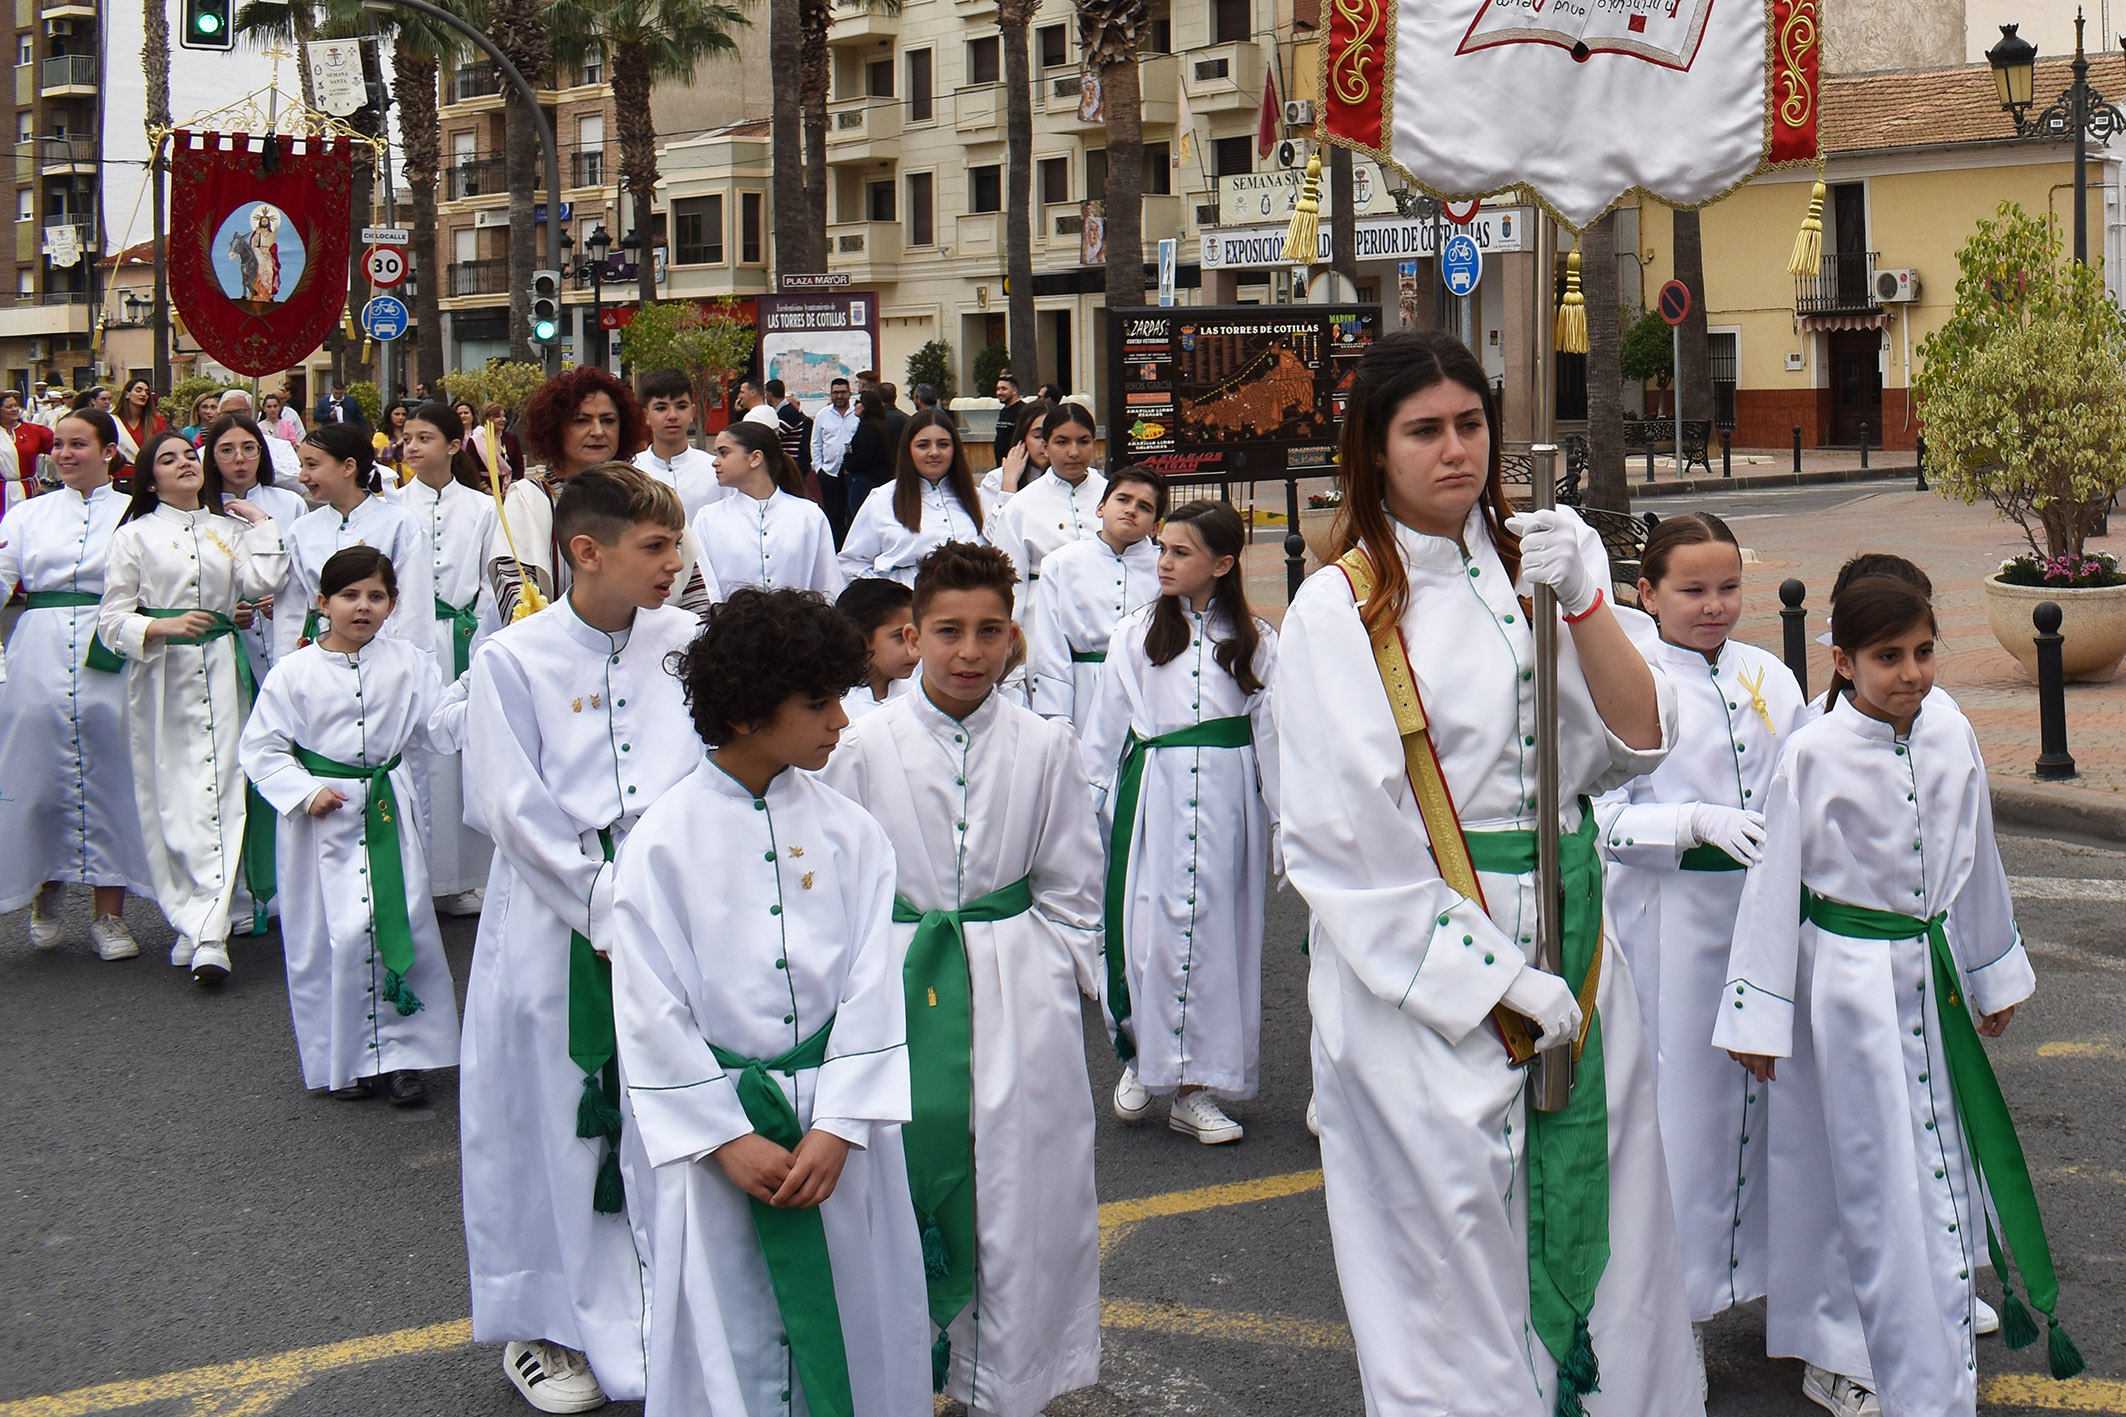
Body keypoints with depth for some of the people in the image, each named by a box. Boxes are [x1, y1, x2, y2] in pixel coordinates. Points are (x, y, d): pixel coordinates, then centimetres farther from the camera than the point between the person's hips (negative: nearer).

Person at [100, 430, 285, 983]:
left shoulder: (230, 527, 13)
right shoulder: (135, 535, 6)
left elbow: (260, 582, -5)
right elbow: (112, 619, 2)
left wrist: (258, 520, 2)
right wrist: (164, 627, -14)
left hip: (222, 672, 1)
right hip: (162, 676, -1)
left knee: (221, 793, -7)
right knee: (174, 798, -5)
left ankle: (206, 931, -9)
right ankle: (202, 923, 2)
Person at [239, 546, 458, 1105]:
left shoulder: (408, 664, 3)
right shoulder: (294, 674, -3)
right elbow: (261, 747, 0)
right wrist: (305, 791, -13)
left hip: (389, 810, 2)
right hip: (323, 821, -2)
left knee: (401, 928, 2)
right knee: (331, 937, 0)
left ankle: (400, 1054, 12)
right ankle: (344, 1060, 14)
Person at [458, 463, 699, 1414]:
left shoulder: (686, 644, 2)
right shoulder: (513, 661, -8)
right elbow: (513, 810, -11)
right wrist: (608, 908, -12)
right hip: (556, 927, -3)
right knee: (550, 1121, 7)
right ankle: (541, 1324, 25)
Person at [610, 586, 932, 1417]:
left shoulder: (849, 833, 1)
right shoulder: (663, 843, -7)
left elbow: (872, 988, -2)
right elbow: (652, 1012, -7)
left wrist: (837, 1128, -10)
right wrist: (729, 1138, -11)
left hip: (840, 1128, 3)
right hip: (718, 1125, -2)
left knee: (855, 1324, 9)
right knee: (728, 1346, 5)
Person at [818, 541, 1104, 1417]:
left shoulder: (1044, 748, 0)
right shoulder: (863, 746, -3)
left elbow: (1071, 890, 8)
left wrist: (1061, 982, 3)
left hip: (1016, 994, 1)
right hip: (899, 987, -1)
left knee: (1016, 1193, 5)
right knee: (900, 1182, 2)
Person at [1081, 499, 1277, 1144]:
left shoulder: (1255, 641, 6)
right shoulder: (1137, 632, 6)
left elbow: (1270, 731, 8)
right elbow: (1105, 727, 10)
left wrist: (1279, 816, 8)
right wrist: (1088, 802, 9)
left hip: (1228, 798, 1)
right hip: (1152, 794, 0)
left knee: (1219, 935, 2)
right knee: (1150, 930, -7)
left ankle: (1196, 1089, 10)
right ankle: (1140, 1055, 15)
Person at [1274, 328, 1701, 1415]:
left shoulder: (1523, 567, 7)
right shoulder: (1339, 609, -8)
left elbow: (1637, 744, -1)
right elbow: (1344, 839, -12)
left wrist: (1583, 603, -15)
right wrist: (1490, 980, -13)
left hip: (1568, 936, 5)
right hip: (1422, 967, -5)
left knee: (1595, 1226, 10)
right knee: (1456, 1254, 1)